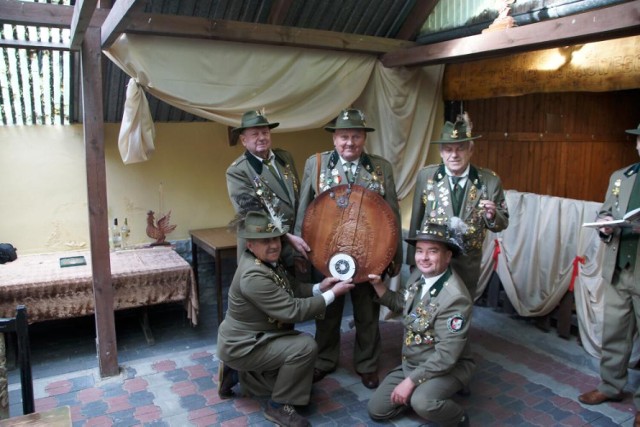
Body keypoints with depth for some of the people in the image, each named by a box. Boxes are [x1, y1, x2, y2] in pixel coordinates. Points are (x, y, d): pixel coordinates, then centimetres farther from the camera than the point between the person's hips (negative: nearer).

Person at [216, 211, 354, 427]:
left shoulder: (269, 261, 0)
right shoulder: (253, 275, -30)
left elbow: (289, 291, 9)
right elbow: (292, 310, -30)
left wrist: (318, 288, -7)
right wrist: (331, 295, -21)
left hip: (255, 336, 10)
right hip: (242, 346, -10)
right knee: (306, 346, -20)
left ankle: (247, 375, 18)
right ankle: (279, 406, -2)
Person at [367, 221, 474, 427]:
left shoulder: (455, 297, -29)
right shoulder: (418, 275, -5)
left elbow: (446, 356, -29)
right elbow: (402, 305, 15)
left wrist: (410, 381, -25)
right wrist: (378, 285, -1)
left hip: (448, 368, -7)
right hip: (411, 362, 7)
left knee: (422, 402, -35)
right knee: (376, 410, 5)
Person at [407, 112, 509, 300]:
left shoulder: (490, 180, -7)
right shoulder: (426, 175, -7)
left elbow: (502, 223, 2)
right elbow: (416, 220, -1)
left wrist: (492, 216, -21)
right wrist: (413, 260, 4)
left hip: (467, 265, 1)